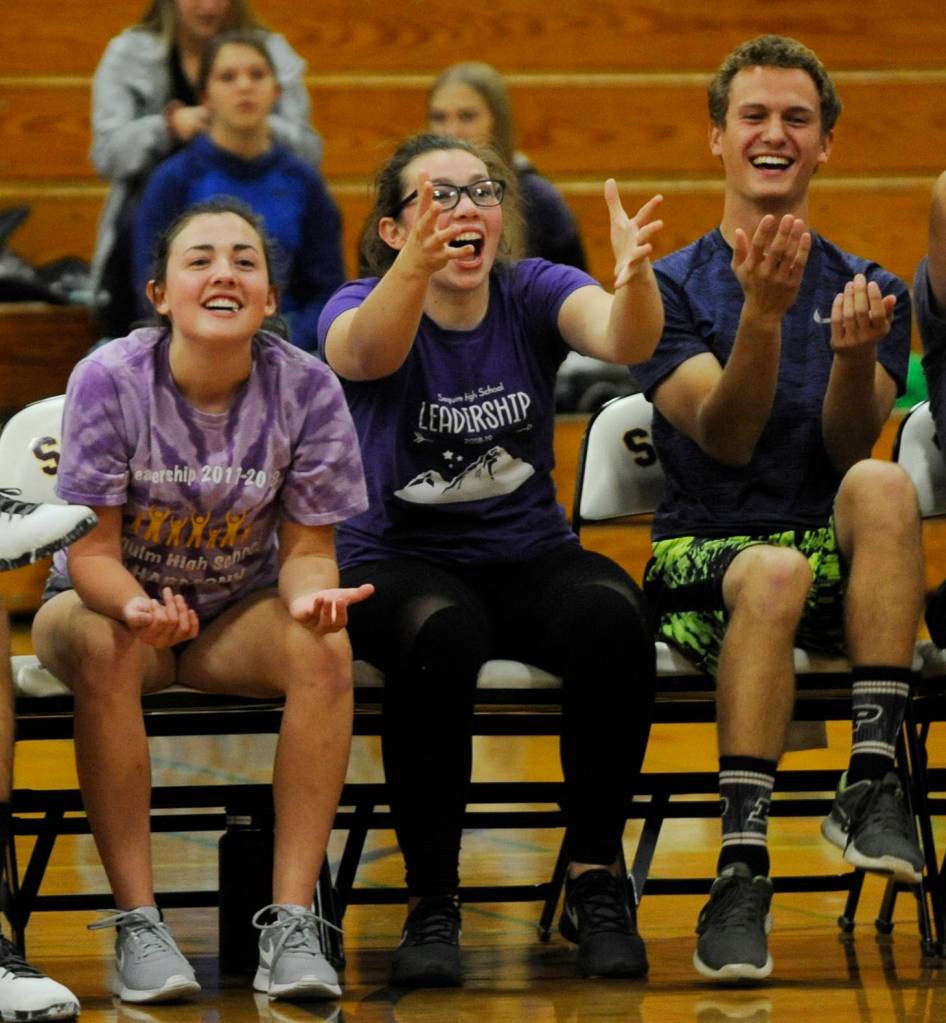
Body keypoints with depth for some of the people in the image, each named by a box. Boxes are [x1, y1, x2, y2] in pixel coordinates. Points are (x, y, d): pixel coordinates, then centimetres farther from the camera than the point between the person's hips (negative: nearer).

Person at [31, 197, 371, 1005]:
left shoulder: (307, 388, -12)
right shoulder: (109, 379, -18)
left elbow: (307, 548, -8)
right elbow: (91, 550, -17)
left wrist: (312, 594, -33)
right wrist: (138, 607, -40)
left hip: (237, 613, 2)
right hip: (109, 599, -2)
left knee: (325, 646, -30)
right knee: (106, 645, -37)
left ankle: (291, 922, -31)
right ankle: (137, 923, -32)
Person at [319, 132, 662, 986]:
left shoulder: (532, 294, 0)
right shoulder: (364, 307, -6)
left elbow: (623, 339, -22)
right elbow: (364, 351, -32)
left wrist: (635, 277, -47)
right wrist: (415, 268, -55)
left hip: (530, 558, 2)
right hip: (399, 564, -2)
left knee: (612, 618, -31)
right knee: (441, 633, -37)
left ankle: (597, 883, -19)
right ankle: (432, 903, -26)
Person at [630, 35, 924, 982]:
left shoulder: (871, 290, 14)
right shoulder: (672, 286, 7)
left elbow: (848, 451, -1)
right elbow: (724, 438, -9)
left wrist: (857, 353, -22)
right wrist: (763, 312, -25)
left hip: (836, 559, 2)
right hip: (701, 554, -2)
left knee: (883, 485, -33)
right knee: (774, 574, -38)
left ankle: (871, 780, -35)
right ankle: (740, 868, -40)